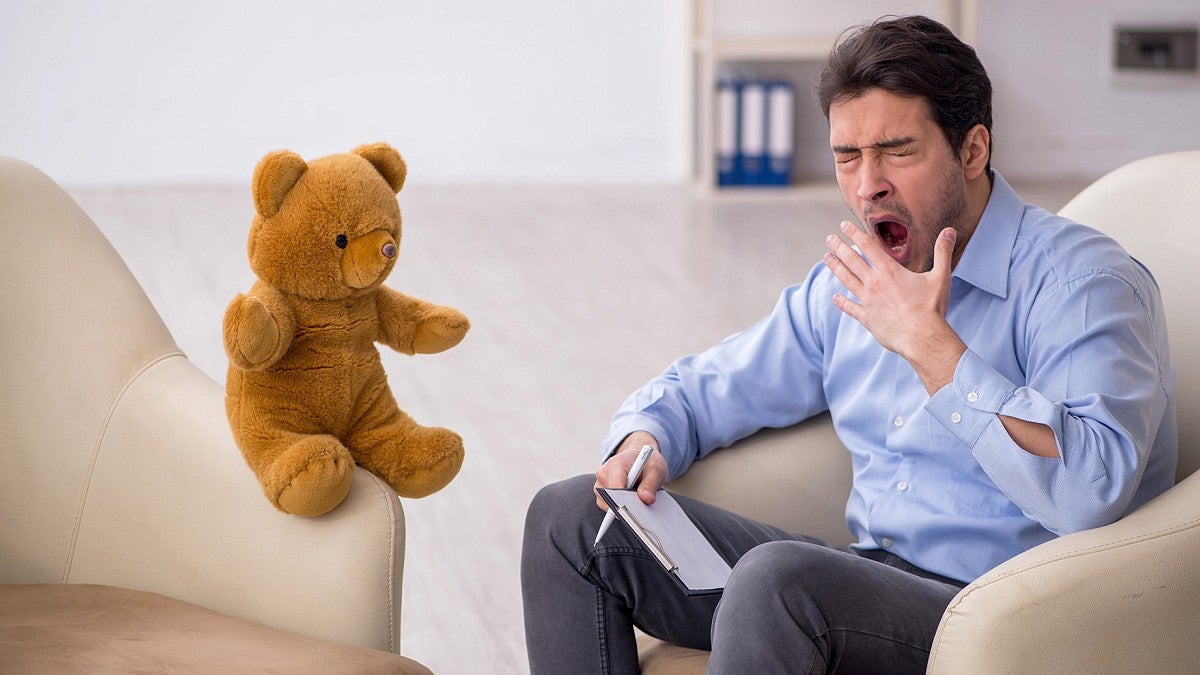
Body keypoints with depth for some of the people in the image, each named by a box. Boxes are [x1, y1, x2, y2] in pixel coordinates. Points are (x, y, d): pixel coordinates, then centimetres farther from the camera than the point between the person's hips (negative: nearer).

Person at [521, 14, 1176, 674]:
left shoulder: (1082, 280, -12)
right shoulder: (849, 285, 13)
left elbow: (1088, 494, -29)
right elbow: (702, 389, 24)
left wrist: (929, 343, -24)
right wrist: (643, 441, -1)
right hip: (870, 580, 8)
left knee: (778, 577, -38)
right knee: (569, 516, 1)